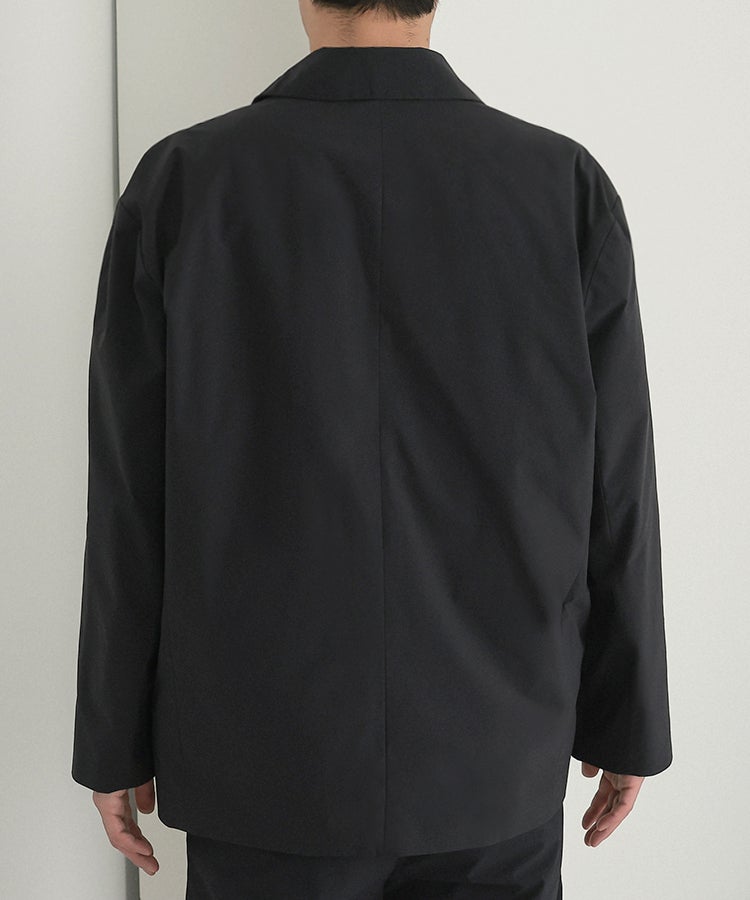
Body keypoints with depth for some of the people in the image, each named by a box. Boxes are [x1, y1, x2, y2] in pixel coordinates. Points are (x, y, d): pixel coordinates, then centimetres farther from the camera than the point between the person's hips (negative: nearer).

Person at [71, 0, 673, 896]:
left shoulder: (181, 182, -11)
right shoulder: (568, 188, -8)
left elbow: (131, 502, -7)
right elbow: (611, 498, -5)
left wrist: (116, 739, 5)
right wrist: (627, 722, 9)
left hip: (267, 758, 0)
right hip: (490, 760, 1)